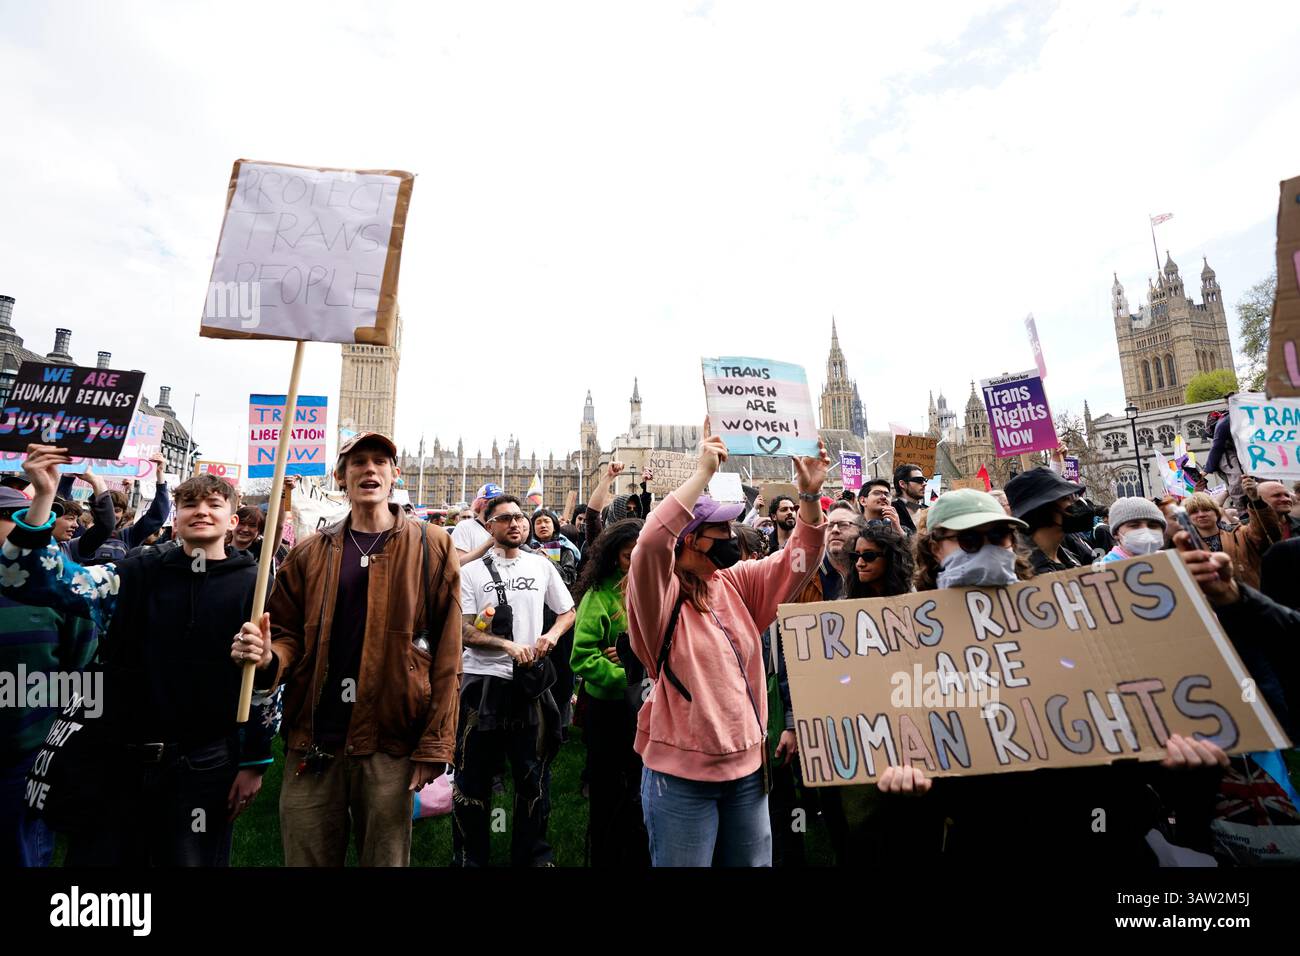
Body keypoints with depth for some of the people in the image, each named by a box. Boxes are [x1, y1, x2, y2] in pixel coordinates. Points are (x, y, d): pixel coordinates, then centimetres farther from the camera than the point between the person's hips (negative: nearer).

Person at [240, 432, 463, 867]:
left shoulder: (431, 546, -3)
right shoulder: (310, 553, 7)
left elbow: (445, 655, -5)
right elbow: (289, 633, 11)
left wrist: (435, 744, -8)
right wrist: (267, 657, -13)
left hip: (390, 746, -2)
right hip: (313, 743, 3)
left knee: (385, 857, 12)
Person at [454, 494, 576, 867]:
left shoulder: (542, 565, 5)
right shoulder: (471, 571, -1)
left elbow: (568, 611, 14)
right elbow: (463, 630, -6)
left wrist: (552, 635, -7)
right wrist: (508, 645, -20)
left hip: (531, 680, 2)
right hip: (482, 681, -2)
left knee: (534, 773, 12)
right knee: (474, 775, 10)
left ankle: (532, 854, 31)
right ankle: (468, 857, 30)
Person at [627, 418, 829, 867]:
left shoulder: (735, 583, 2)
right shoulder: (659, 595, -15)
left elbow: (798, 558, 3)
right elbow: (650, 543, -35)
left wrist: (809, 495, -11)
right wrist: (703, 472, -30)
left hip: (746, 766, 6)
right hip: (681, 773, -5)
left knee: (754, 862, 21)